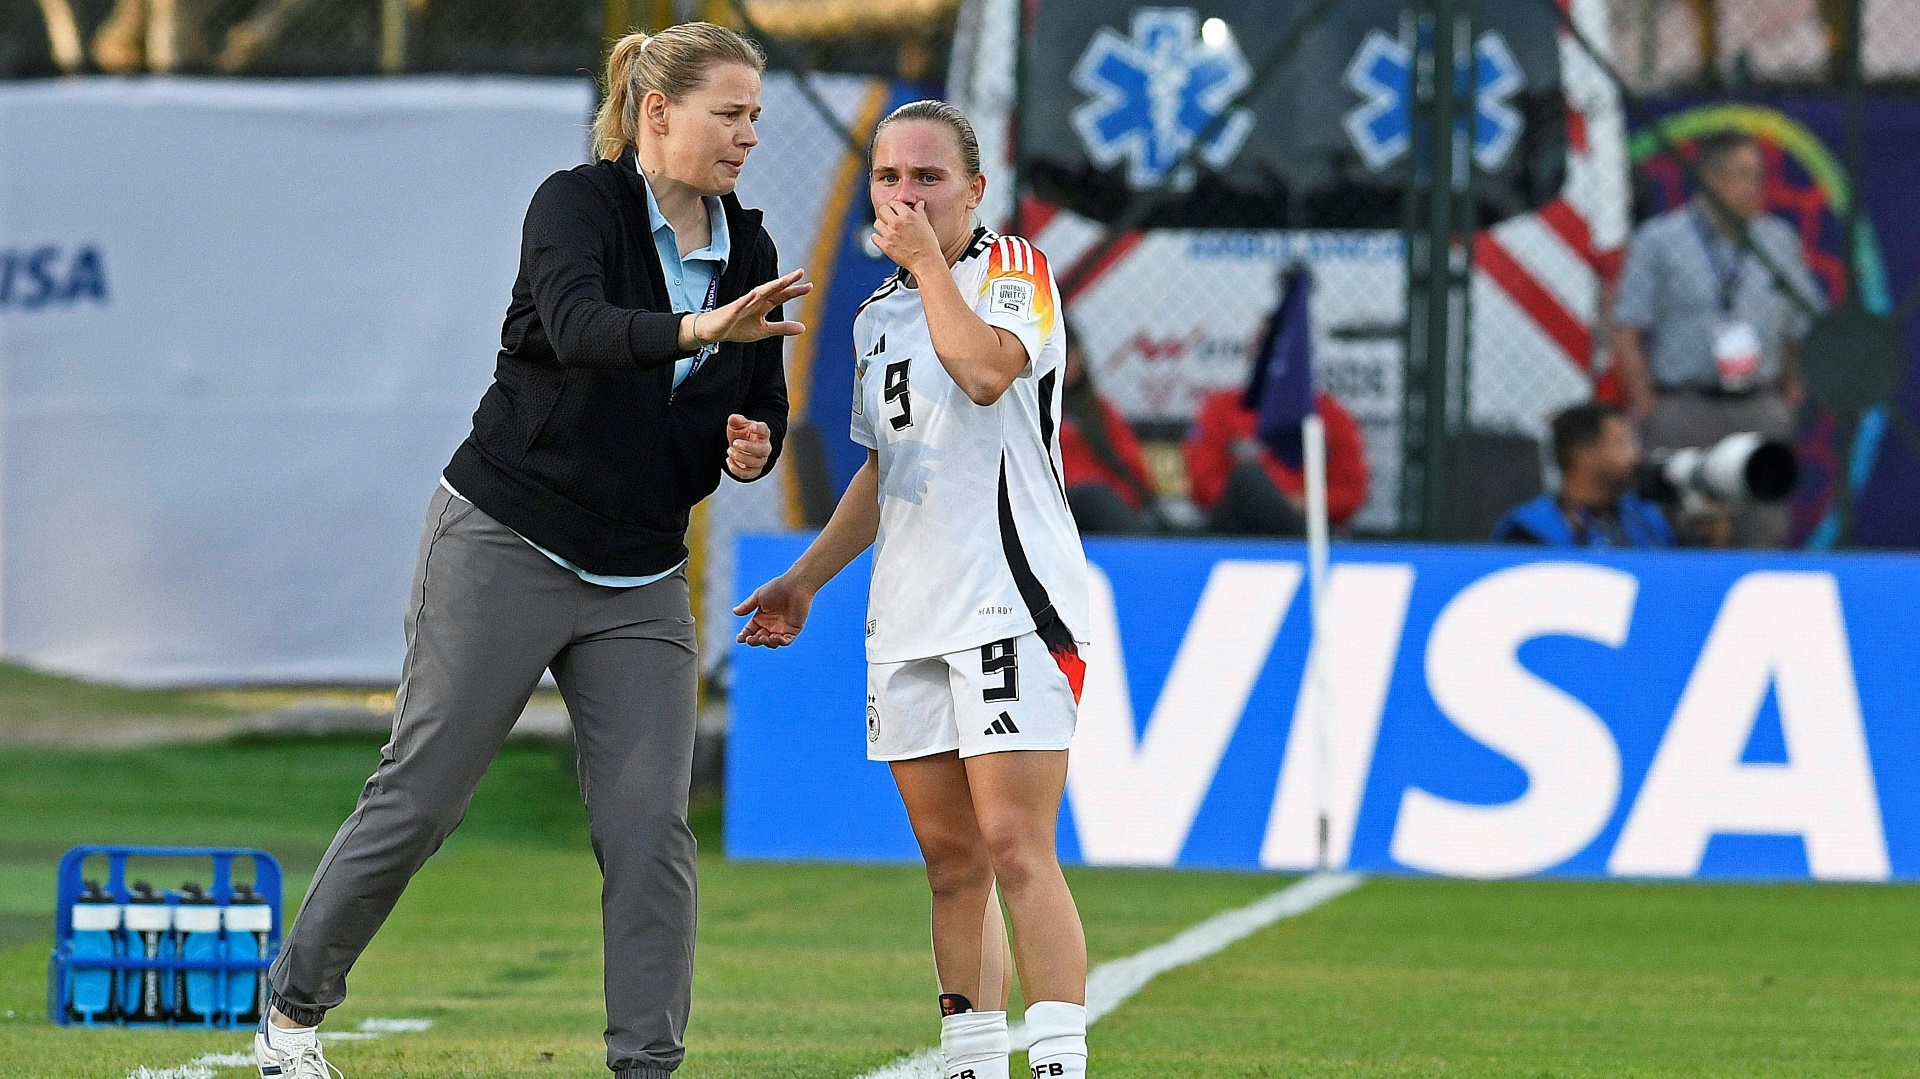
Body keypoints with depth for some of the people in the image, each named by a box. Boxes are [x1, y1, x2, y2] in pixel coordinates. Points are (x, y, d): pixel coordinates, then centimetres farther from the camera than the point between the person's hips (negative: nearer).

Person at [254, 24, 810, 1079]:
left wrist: (754, 448, -9)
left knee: (649, 823, -5)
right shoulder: (576, 204, -11)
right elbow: (577, 324, -32)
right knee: (419, 794, -1)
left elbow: (764, 407, 16)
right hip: (505, 544, -5)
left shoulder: (749, 253, 6)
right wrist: (697, 330, -49)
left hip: (640, 577, 5)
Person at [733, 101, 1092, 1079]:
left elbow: (986, 371, -24)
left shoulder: (1012, 268, -3)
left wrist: (927, 258, -13)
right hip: (908, 620, 7)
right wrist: (805, 579, 30)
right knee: (950, 859, 6)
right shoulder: (878, 316, 19)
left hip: (1010, 603, -7)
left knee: (1014, 849, -14)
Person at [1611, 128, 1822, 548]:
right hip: (1686, 412, -3)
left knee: (1766, 529, -3)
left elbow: (1803, 326, 17)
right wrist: (1647, 409, -6)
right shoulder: (1658, 242, 1)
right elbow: (1627, 332, 0)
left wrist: (1791, 395, 7)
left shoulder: (1780, 241, 13)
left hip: (1760, 410, 3)